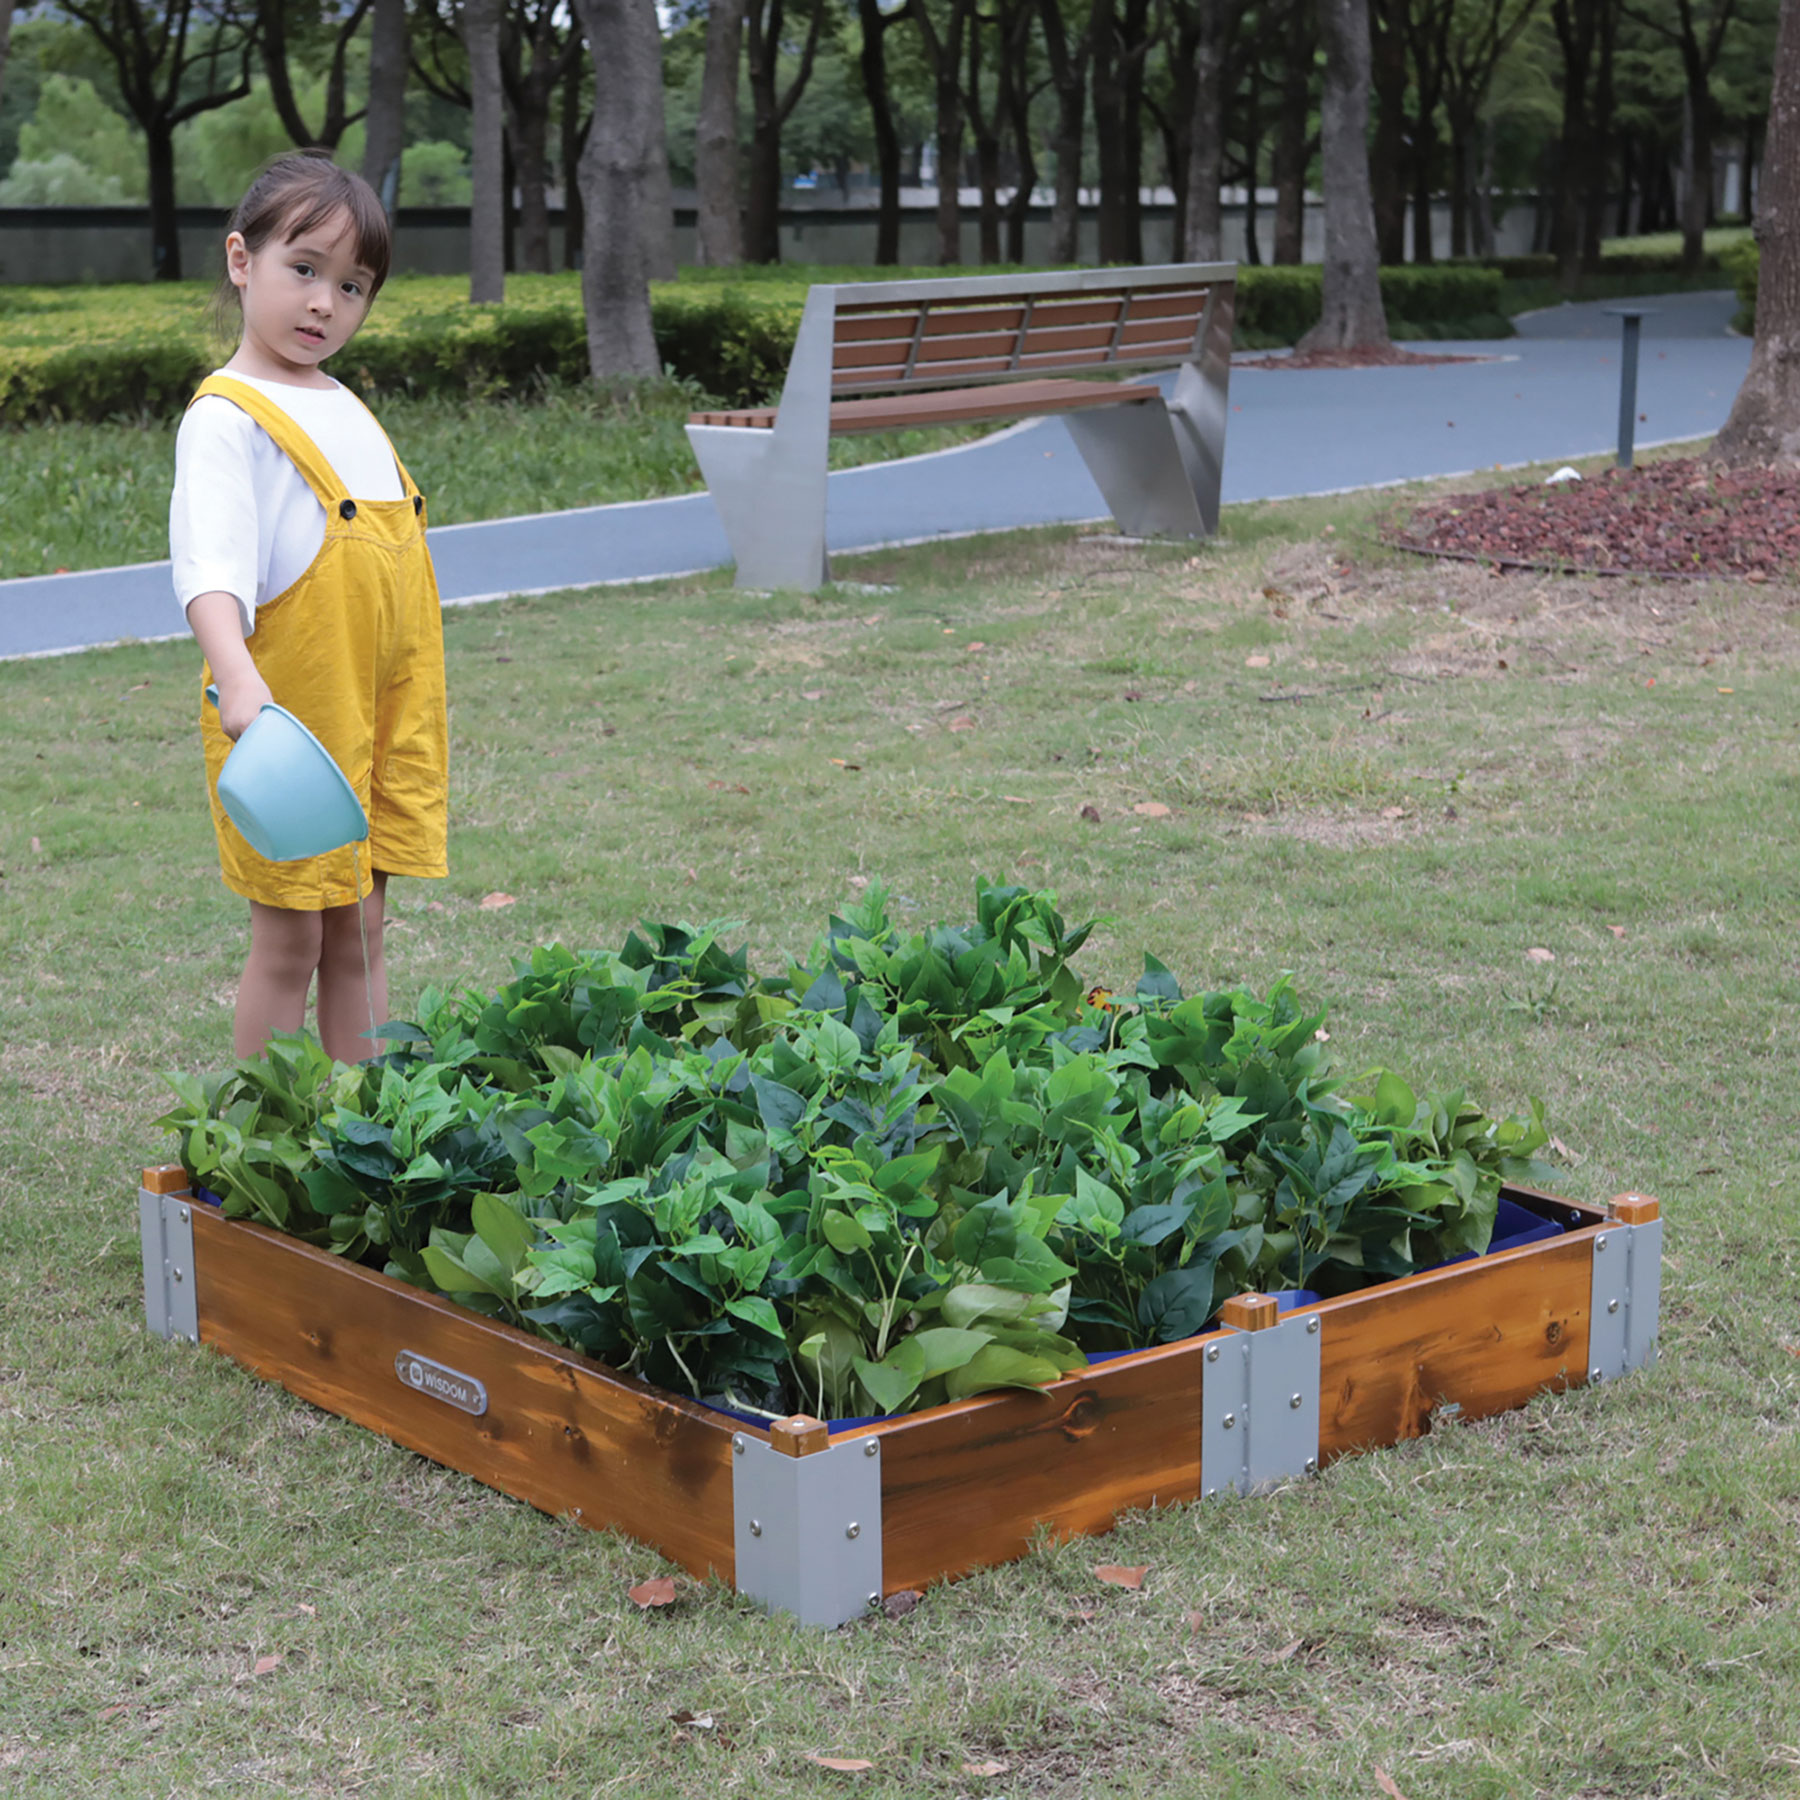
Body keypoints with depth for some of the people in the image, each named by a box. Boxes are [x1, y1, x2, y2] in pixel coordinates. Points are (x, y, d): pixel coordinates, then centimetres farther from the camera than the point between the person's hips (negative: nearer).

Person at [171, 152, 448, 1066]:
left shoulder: (344, 408, 13)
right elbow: (210, 567, -27)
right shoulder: (228, 417, -12)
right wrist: (238, 680, -44)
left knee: (358, 930, 12)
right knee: (288, 940, 0)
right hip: (286, 718, -7)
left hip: (379, 717, 7)